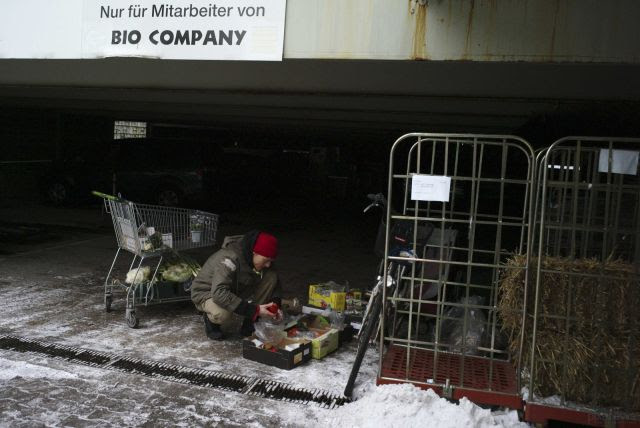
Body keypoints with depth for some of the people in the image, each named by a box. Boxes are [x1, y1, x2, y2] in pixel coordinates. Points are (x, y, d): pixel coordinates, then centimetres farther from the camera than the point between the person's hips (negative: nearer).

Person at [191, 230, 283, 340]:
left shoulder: (260, 259, -12)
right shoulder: (230, 258, -34)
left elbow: (275, 281, 3)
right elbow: (219, 294, -44)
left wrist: (275, 304, -17)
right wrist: (254, 310, -43)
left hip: (236, 291, 6)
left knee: (271, 277, -15)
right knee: (222, 312, -41)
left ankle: (249, 324, -5)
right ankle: (210, 319, -3)